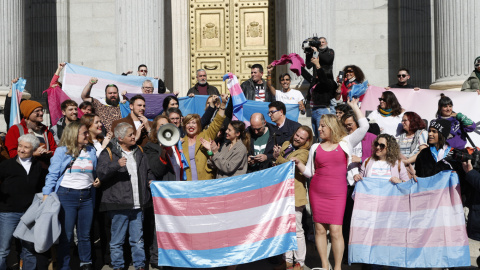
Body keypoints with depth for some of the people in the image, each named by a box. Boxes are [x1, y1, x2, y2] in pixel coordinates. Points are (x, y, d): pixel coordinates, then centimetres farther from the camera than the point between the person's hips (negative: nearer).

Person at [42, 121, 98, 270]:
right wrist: (46, 196, -10)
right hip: (66, 196, -4)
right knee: (66, 235, 2)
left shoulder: (91, 151, 11)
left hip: (86, 196, 4)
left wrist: (97, 181, 0)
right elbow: (52, 174, -4)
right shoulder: (62, 151, -1)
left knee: (85, 235, 11)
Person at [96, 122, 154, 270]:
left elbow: (148, 172, 26)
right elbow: (101, 174, -12)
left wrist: (151, 182, 7)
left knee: (138, 239, 11)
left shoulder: (139, 151, 16)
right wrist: (116, 165, -26)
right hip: (119, 204, -4)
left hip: (137, 204, 4)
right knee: (117, 240, 4)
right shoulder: (109, 152, -1)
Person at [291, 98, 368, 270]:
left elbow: (364, 126, -3)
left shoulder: (345, 143, 4)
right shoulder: (315, 148, 10)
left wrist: (354, 107, 4)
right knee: (320, 229, 3)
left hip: (337, 194, -2)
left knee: (336, 230, -6)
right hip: (317, 192, 3)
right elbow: (309, 172, 13)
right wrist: (298, 163, -4)